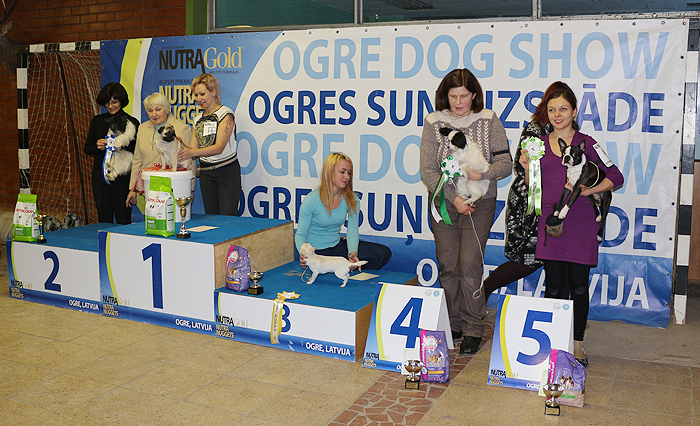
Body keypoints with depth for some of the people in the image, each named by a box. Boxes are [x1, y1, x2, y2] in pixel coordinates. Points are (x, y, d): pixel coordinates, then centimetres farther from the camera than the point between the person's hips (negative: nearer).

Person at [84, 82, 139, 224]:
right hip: (100, 174, 3)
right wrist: (98, 147, -7)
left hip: (123, 175, -3)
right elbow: (87, 148, 14)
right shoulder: (97, 121, 12)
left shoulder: (132, 122, 1)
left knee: (123, 220, -3)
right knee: (104, 218, 7)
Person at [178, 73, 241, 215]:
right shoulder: (198, 119, 14)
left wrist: (192, 152, -31)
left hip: (227, 172, -6)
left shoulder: (225, 114, -7)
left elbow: (219, 147, -18)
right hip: (206, 173, 6)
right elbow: (193, 148, 10)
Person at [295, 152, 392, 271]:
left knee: (384, 253, -9)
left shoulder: (352, 200, -4)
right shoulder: (312, 200, -18)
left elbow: (353, 231, -5)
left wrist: (352, 253, -26)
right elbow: (300, 234, -14)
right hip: (316, 251, -5)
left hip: (338, 245, 5)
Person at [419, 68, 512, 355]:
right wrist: (454, 197, -14)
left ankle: (473, 329, 6)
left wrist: (482, 174, -24)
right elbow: (427, 171, -5)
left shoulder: (489, 121, -1)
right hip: (444, 202, 2)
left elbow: (505, 163, -4)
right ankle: (453, 325, 20)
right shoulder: (434, 122, -1)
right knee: (447, 266, 5)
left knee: (469, 265, -7)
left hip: (480, 204, -1)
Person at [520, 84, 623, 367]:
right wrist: (528, 169, -4)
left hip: (580, 223, -2)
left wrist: (587, 190, -11)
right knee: (553, 285, 4)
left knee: (578, 285, 4)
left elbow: (616, 177, 1)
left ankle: (577, 343, 18)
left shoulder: (586, 144, 1)